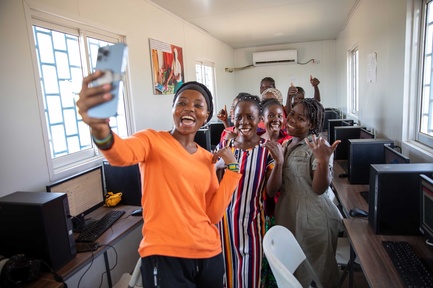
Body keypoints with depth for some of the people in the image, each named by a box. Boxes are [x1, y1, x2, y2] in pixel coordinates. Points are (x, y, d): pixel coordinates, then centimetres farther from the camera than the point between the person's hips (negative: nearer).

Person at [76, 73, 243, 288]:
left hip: (209, 255, 6)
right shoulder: (153, 140, -7)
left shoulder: (207, 158, 7)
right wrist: (100, 129, -51)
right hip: (164, 256, -5)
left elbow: (214, 215, 1)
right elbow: (122, 154, -30)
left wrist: (232, 167, -4)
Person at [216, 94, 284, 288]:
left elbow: (272, 190, -8)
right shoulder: (224, 146, -1)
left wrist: (279, 162, -23)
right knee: (227, 267, 15)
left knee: (252, 269, 10)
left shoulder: (268, 149, -6)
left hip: (253, 218, -2)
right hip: (226, 217, 2)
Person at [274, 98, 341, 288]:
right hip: (287, 214, 7)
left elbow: (319, 189, -23)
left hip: (313, 218, -7)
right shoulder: (286, 145, 7)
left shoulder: (318, 146, -14)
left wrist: (323, 161, -35)